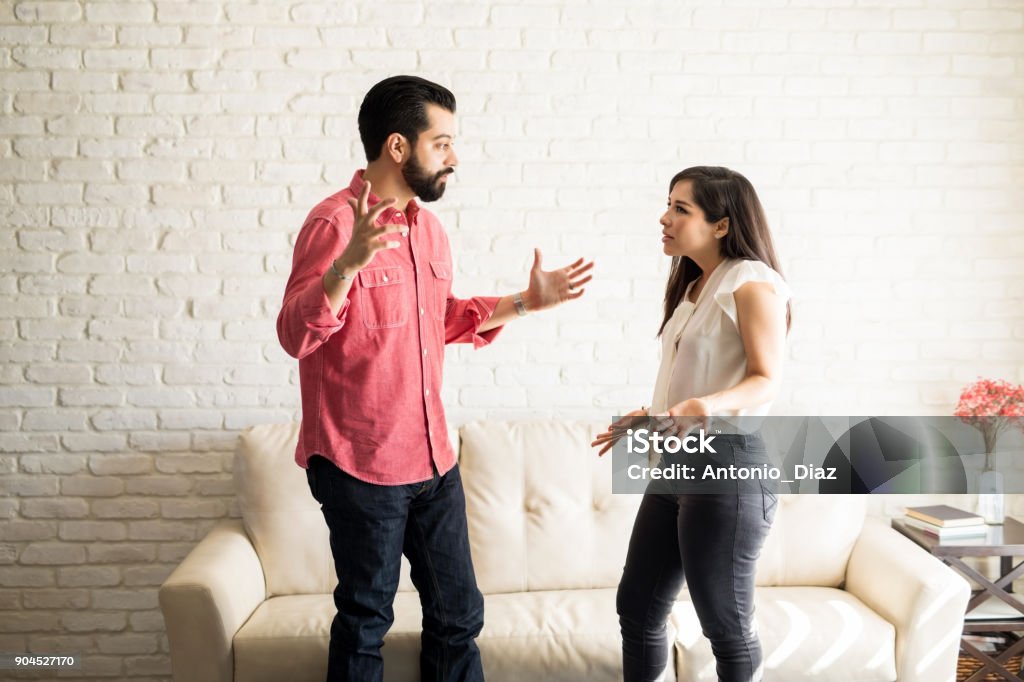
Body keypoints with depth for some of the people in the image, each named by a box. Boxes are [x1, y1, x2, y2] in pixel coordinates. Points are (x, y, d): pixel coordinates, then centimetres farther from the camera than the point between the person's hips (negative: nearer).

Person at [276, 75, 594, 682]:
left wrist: (525, 302, 13)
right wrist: (349, 263, -39)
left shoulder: (428, 227, 10)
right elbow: (296, 335, -24)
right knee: (366, 621, 9)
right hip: (361, 466, -7)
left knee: (458, 614, 16)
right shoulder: (337, 222, -15)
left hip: (433, 460, 7)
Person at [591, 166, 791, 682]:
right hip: (677, 460, 9)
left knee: (725, 622, 3)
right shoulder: (693, 287, 17)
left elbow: (766, 382, -17)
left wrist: (706, 406, -34)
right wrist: (650, 418, 28)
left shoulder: (752, 282, -10)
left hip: (727, 462, -9)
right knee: (637, 607, 12)